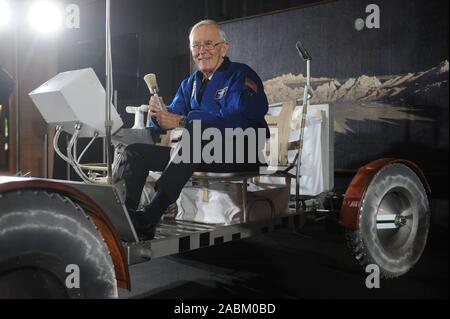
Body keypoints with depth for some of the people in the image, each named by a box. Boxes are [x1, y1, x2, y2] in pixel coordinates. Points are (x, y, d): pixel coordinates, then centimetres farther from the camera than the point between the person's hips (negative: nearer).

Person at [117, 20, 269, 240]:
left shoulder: (241, 76, -2)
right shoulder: (190, 83, 20)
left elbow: (237, 119, -21)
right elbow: (172, 118, 13)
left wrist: (182, 121, -20)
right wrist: (160, 114, -13)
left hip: (241, 155, -7)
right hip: (198, 154, 7)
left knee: (197, 129, -37)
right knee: (134, 152, -2)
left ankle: (149, 219, -41)